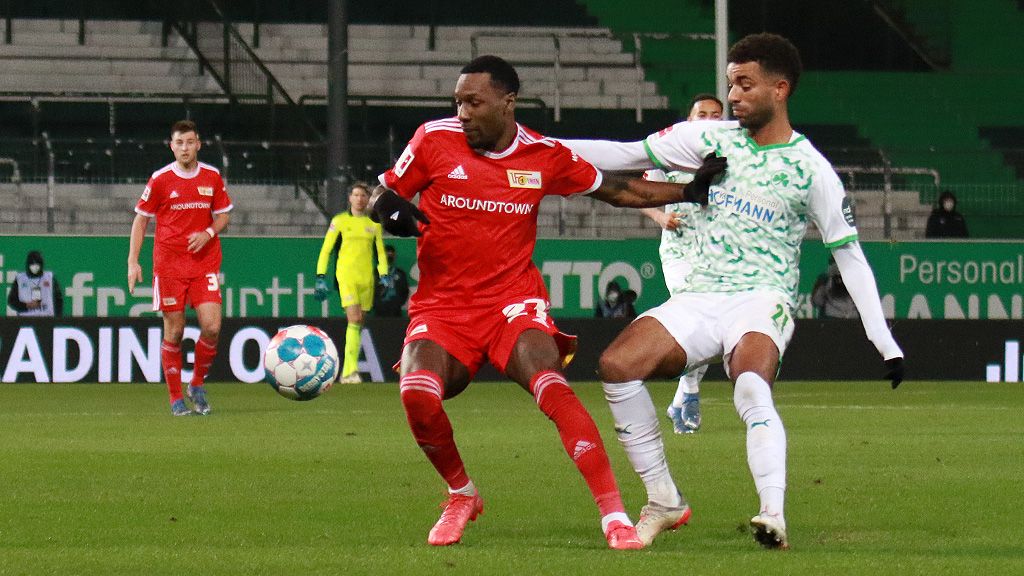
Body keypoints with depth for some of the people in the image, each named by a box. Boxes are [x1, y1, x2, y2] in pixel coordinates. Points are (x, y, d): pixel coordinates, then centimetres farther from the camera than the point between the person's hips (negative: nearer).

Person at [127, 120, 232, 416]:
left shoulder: (212, 177, 4)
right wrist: (133, 261, -4)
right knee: (174, 332, -1)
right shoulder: (160, 179, -3)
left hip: (205, 263, 2)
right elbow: (140, 220, 4)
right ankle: (176, 398, 11)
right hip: (169, 266, -2)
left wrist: (208, 233, -8)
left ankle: (198, 384, 13)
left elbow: (224, 215, 14)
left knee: (212, 327, -10)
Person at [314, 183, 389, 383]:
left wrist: (384, 276, 3)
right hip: (346, 274, -4)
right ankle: (351, 369, -23)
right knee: (354, 319, -19)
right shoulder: (340, 221, 2)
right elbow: (325, 249, 4)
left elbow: (380, 252, 15)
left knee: (359, 324, 4)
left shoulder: (374, 223, 12)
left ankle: (347, 373, 10)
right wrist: (320, 276, -3)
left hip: (366, 276, 4)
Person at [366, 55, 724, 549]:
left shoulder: (545, 157, 1)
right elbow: (382, 196, 7)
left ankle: (614, 513, -27)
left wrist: (688, 192, 7)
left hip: (513, 302, -1)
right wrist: (390, 208, -17)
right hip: (441, 306, 1)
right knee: (417, 394, -26)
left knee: (551, 386, -29)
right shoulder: (435, 139, -2)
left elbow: (616, 190, 15)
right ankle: (461, 496, 3)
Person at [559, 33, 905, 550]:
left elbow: (849, 255, 1)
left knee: (751, 387, -36)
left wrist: (884, 341, -3)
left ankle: (774, 516, -44)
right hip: (701, 296, 4)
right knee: (616, 364, -19)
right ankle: (663, 501, -8)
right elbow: (628, 155, 9)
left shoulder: (811, 169, -2)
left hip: (763, 299, -4)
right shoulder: (714, 138, 7)